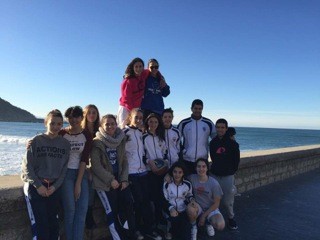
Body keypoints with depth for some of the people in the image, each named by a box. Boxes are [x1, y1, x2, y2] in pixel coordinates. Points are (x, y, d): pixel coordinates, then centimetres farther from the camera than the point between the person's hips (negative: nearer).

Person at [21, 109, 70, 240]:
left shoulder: (65, 144, 2)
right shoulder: (36, 141, -4)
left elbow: (64, 168, 2)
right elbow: (27, 166, -5)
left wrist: (55, 186, -8)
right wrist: (38, 185, -10)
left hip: (55, 187, 2)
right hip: (36, 187, -2)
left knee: (53, 221, 6)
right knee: (41, 222, -1)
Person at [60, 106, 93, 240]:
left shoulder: (87, 136, 0)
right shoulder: (62, 134, -3)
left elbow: (84, 160, -5)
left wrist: (78, 183, -9)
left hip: (81, 172, 2)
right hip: (66, 172, -2)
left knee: (82, 209, -2)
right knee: (70, 209, -5)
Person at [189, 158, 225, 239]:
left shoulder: (214, 183, -16)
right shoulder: (192, 178, -13)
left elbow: (216, 203, -10)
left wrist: (204, 216, -12)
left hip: (211, 208, 0)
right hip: (198, 208, 0)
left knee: (220, 226, -30)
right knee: (191, 207, -36)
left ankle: (208, 222, 9)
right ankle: (193, 227, -4)